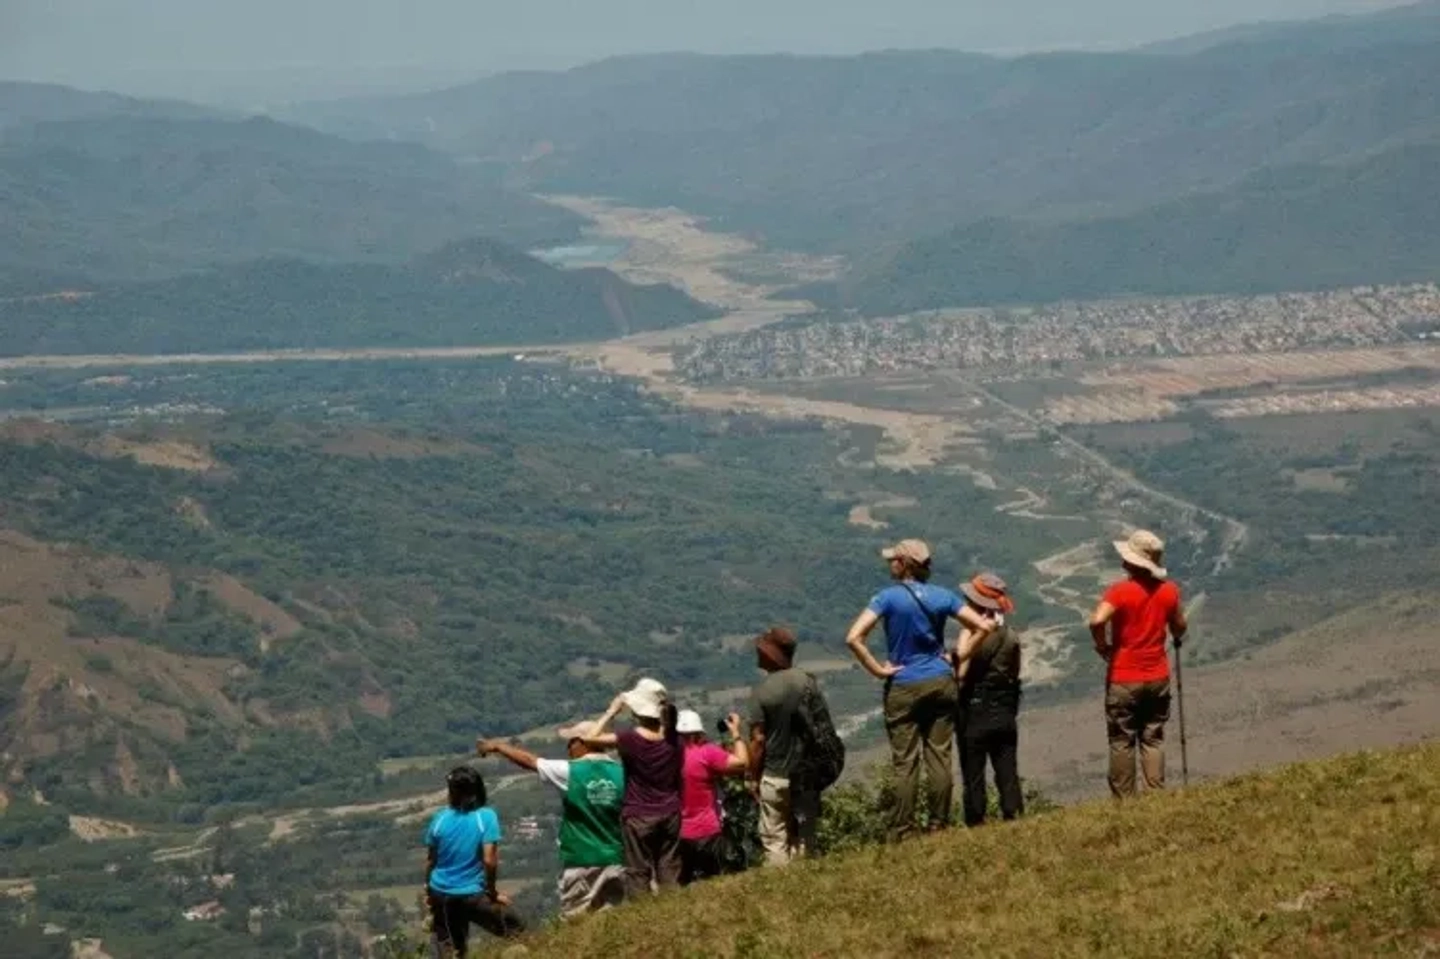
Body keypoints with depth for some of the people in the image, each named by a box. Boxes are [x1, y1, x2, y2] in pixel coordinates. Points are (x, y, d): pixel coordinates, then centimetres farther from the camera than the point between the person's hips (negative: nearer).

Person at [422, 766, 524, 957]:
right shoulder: (486, 817, -13)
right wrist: (492, 891, -3)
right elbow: (489, 861, -18)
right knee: (516, 932, 12)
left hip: (441, 893, 4)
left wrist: (428, 891, 20)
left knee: (451, 951, 17)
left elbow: (430, 861, 5)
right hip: (471, 894, -4)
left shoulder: (440, 819, -3)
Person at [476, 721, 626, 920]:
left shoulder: (570, 772, -9)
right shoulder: (620, 773, -2)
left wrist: (498, 746, 19)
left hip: (581, 864, -4)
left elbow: (529, 761, 4)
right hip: (614, 862, 4)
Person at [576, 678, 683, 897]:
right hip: (669, 815, 4)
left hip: (638, 817, -4)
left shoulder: (630, 739, -16)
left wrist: (611, 712, -5)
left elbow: (590, 738, -14)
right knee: (669, 871, 10)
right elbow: (679, 779, 6)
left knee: (638, 873, 2)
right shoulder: (673, 740, -2)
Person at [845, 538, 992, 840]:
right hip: (941, 683, 3)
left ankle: (902, 831, 2)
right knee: (939, 757, 7)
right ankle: (938, 824, 11)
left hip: (903, 688, -3)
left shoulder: (889, 597, -11)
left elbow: (853, 638, -20)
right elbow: (983, 627, 0)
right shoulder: (941, 596, 1)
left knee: (905, 763, 0)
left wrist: (877, 669, -11)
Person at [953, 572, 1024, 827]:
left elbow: (961, 674, -19)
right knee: (1007, 773, 9)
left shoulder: (972, 634, -16)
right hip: (1005, 714, 5)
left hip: (975, 713, -5)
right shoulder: (1010, 636, 3)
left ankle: (976, 823, 2)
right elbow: (1015, 674, 9)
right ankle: (1014, 817, 7)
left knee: (973, 776, 2)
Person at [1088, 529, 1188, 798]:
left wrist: (1102, 646, -12)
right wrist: (1177, 639, 34)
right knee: (1153, 739, 13)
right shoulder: (1169, 590, -3)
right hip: (1157, 677, 4)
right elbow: (1179, 627, 10)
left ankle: (1124, 801, 8)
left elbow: (1097, 621, -31)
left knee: (1122, 742, 6)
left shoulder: (1121, 591, -16)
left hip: (1123, 679, -4)